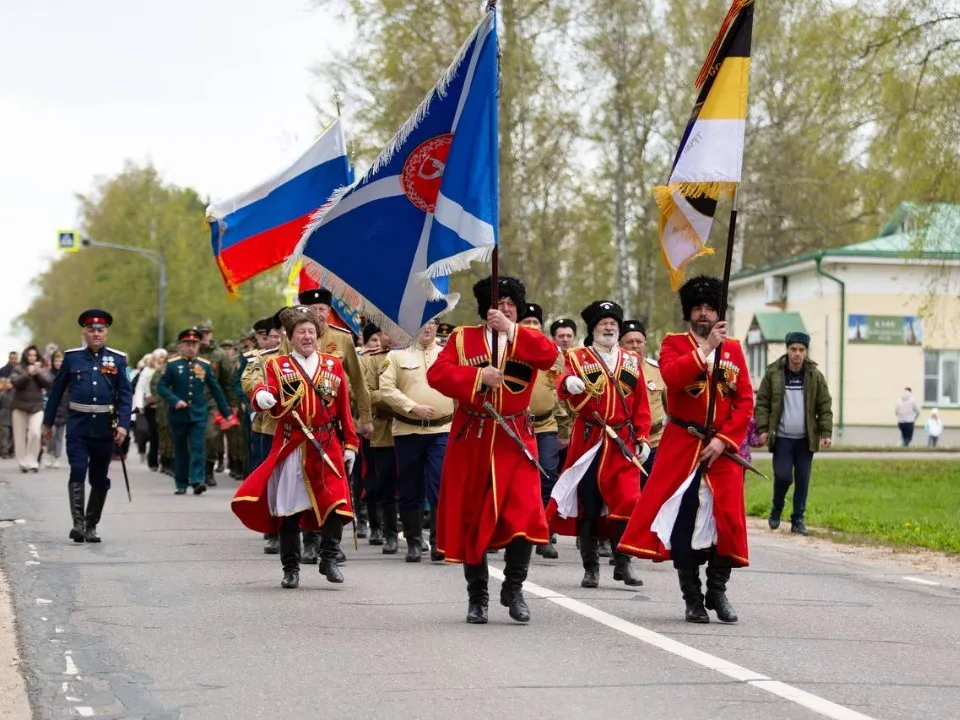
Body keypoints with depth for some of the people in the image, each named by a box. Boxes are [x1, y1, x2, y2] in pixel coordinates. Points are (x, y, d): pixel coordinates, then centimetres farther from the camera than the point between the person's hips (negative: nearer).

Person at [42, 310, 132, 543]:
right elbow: (57, 391, 10)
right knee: (78, 473, -13)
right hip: (78, 426, -1)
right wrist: (48, 422, 12)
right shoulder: (72, 357, 4)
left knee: (100, 479, 8)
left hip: (105, 427, 1)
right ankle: (78, 524, -18)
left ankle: (91, 526, 19)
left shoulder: (118, 359, 3)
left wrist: (123, 424, -12)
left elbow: (126, 395, 0)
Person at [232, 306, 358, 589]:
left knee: (336, 503, -12)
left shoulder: (333, 365, 12)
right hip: (291, 448, -1)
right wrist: (261, 397, -36)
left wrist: (350, 445, 8)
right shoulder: (277, 366, 6)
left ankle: (329, 559, 3)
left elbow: (344, 408, 12)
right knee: (289, 510, 2)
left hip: (327, 448, 1)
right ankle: (291, 568, 12)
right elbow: (267, 397, -12)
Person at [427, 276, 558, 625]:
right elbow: (437, 373, -8)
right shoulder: (463, 338, 6)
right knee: (470, 518, 4)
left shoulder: (528, 340, 8)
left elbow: (550, 355, -15)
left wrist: (510, 329, -20)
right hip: (471, 440, 0)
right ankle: (477, 596, 17)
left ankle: (513, 588, 3)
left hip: (515, 440, 0)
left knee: (524, 513, -13)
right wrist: (478, 375, -20)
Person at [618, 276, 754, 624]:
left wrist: (723, 440, -8)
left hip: (722, 448, 2)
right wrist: (707, 348, -20)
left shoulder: (733, 349, 10)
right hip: (681, 447, -2)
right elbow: (672, 376, -19)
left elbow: (745, 402, 3)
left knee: (727, 520, -2)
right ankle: (692, 598, 7)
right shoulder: (673, 344, 3)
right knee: (682, 522, -3)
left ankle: (717, 592, 13)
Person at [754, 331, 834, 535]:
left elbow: (825, 407, 4)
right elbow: (762, 403, 1)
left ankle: (798, 519, 14)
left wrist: (826, 432, -5)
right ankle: (776, 509, 18)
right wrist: (762, 429, -8)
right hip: (782, 438, -2)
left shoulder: (815, 376, 3)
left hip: (806, 439, 2)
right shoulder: (773, 373, -1)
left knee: (802, 481, 3)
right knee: (782, 476, -8)